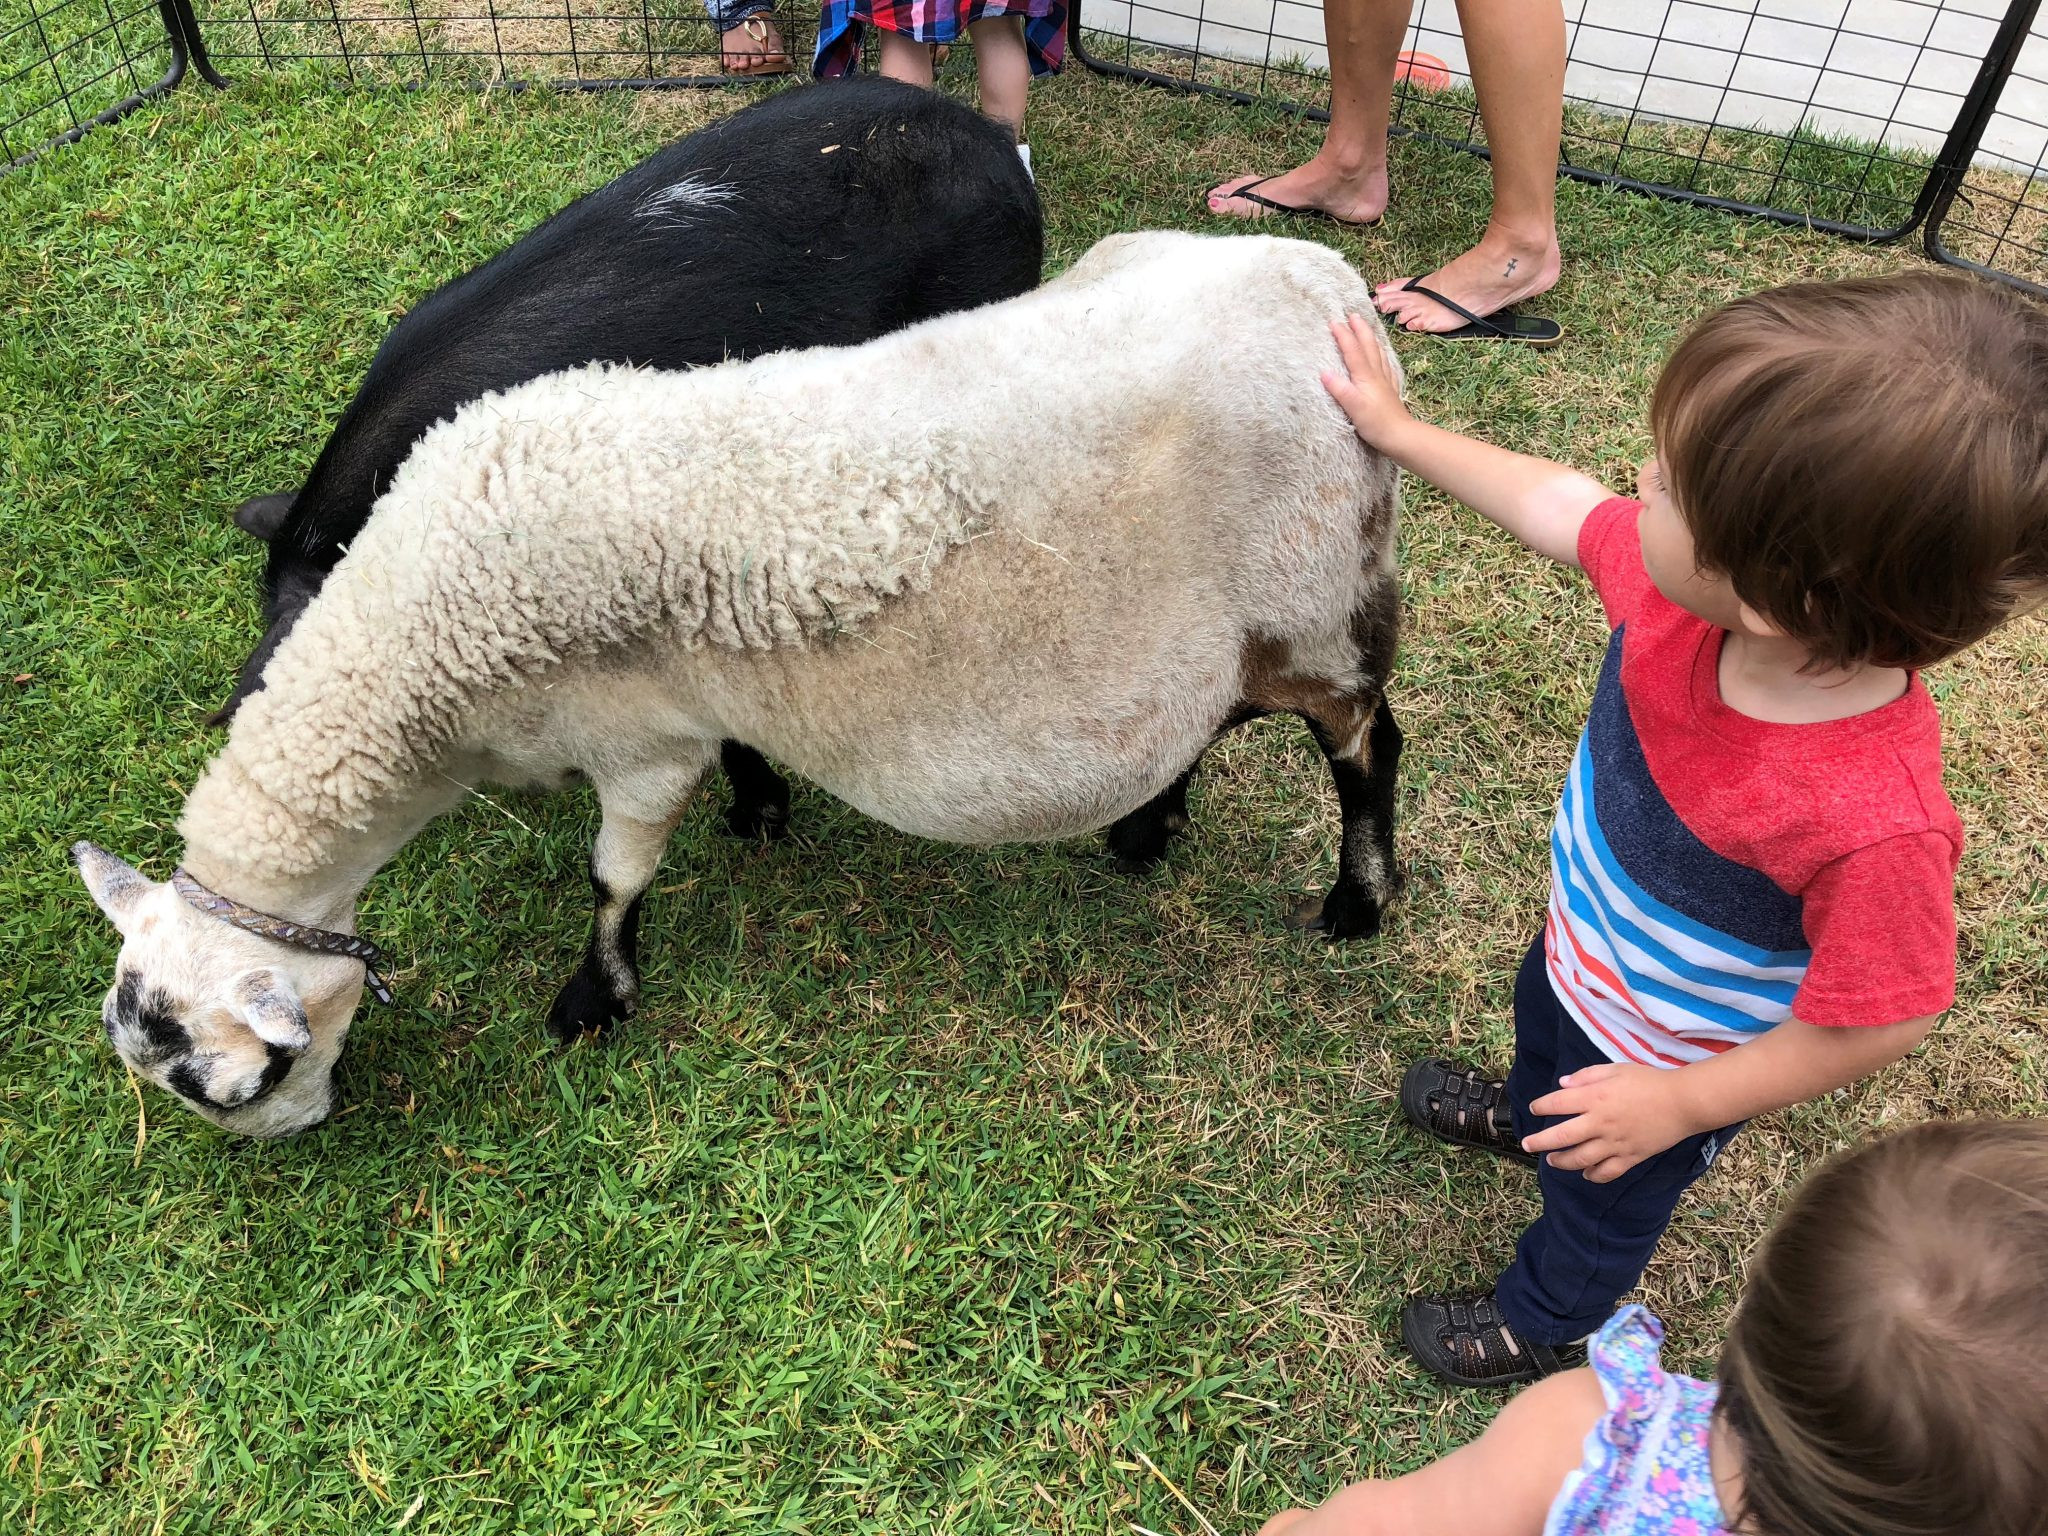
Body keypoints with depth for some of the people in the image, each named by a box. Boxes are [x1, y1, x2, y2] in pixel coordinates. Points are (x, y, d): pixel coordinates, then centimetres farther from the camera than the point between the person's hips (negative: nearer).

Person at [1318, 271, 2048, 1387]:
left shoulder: (1875, 823, -47)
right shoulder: (1684, 595, -30)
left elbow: (1875, 1021, -31)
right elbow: (1560, 506, -10)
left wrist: (1681, 1104, -21)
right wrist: (1399, 432, -1)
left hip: (1667, 1070, -5)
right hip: (1583, 951, 5)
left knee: (1597, 1195, 27)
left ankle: (1544, 1322, 62)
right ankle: (1523, 1114, 76)